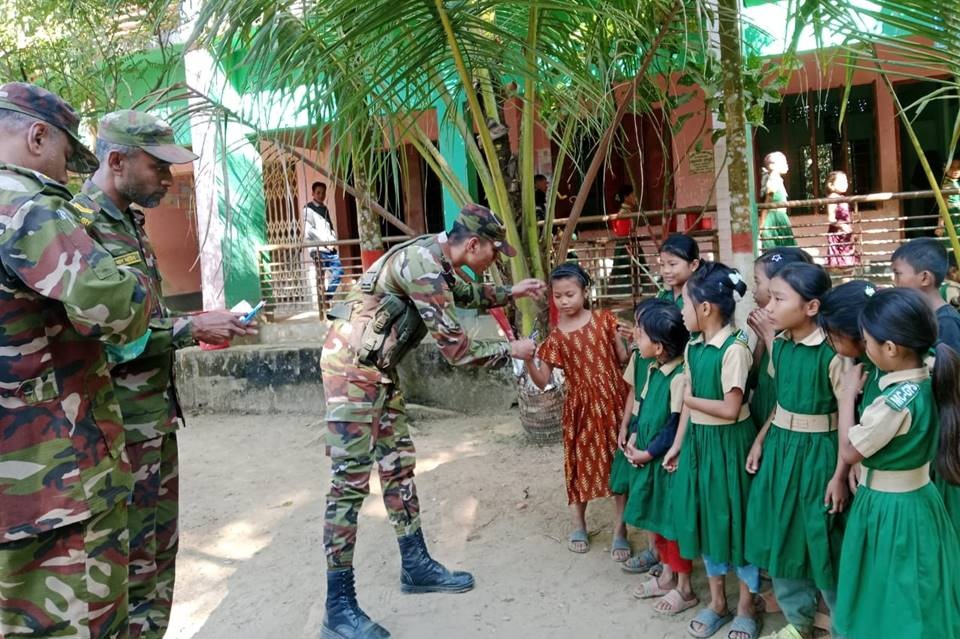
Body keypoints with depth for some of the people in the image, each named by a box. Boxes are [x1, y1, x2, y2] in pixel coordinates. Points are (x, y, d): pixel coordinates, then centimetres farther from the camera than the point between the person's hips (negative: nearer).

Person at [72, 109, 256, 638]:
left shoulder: (129, 223, 13)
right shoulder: (79, 227, -17)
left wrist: (196, 327, 7)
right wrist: (189, 328, -21)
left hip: (157, 417, 9)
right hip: (122, 429, -9)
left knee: (161, 554, 19)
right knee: (131, 568, 3)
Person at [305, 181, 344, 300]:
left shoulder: (325, 209, 21)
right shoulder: (308, 209, -1)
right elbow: (309, 230, -11)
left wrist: (333, 240, 1)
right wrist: (326, 241, -13)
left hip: (330, 248, 7)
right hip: (317, 248, -7)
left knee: (338, 272, 2)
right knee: (320, 277, -8)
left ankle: (328, 297, 12)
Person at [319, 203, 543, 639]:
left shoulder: (435, 258, 6)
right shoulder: (423, 266, -24)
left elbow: (462, 294, 30)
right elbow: (456, 349, -21)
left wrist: (509, 293, 22)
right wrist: (511, 350, -7)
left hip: (378, 368, 10)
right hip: (352, 366, -10)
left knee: (398, 464, 14)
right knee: (351, 479, -9)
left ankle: (415, 566, 27)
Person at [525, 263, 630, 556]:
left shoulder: (604, 320, -1)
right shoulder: (555, 337, -2)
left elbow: (623, 359, 6)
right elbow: (542, 380, -6)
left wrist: (626, 339, -12)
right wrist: (527, 359, -21)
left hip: (613, 400, 0)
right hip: (581, 405, 0)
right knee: (581, 462, 10)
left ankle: (620, 529, 18)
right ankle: (578, 525, 29)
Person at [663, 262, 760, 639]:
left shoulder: (734, 349, -19)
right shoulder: (693, 347, 5)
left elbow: (731, 410, -22)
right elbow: (689, 402, 8)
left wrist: (691, 399, -11)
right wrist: (677, 444, 7)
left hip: (728, 443, -7)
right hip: (698, 440, 7)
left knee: (735, 518, 6)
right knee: (706, 517, 15)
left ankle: (746, 608, 26)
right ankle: (717, 602, 32)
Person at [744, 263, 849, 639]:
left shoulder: (832, 353, -18)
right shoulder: (778, 345, 1)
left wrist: (840, 474, -13)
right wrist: (760, 441, 9)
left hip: (818, 453, -7)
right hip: (780, 447, 7)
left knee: (822, 542, 5)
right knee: (781, 536, 15)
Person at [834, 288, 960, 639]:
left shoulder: (894, 402, -29)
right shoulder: (928, 382, -3)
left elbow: (849, 451, -16)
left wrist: (847, 395, -11)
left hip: (888, 509, -8)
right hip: (918, 498, 8)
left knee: (894, 607, 10)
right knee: (912, 603, 23)